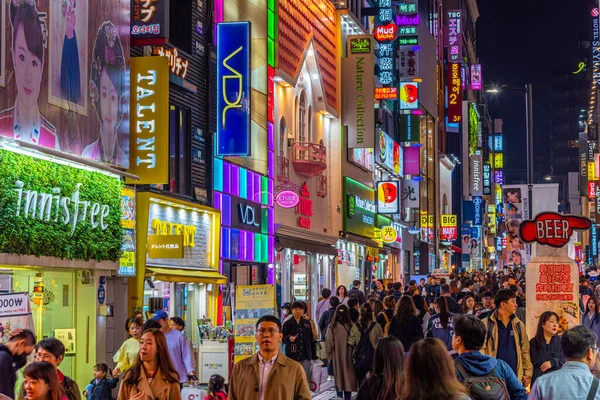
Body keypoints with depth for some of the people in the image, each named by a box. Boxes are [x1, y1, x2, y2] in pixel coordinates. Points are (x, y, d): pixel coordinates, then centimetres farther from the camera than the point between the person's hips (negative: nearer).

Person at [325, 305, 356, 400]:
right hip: (348, 356, -2)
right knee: (348, 375, 5)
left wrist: (329, 354, 8)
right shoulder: (350, 325, -12)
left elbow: (328, 342, -4)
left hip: (337, 356, 2)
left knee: (338, 375, 14)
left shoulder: (333, 326, -8)